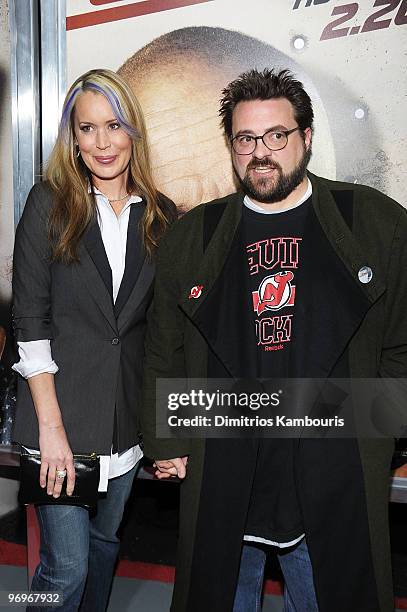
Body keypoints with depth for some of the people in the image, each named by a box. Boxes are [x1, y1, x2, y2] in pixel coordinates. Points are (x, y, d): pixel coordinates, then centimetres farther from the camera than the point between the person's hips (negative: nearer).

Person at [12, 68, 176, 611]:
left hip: (128, 415, 4)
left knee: (104, 544, 19)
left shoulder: (160, 215, 5)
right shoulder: (49, 204, -4)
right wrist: (51, 425, -14)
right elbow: (30, 318, -8)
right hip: (61, 409, -3)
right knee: (66, 566, 1)